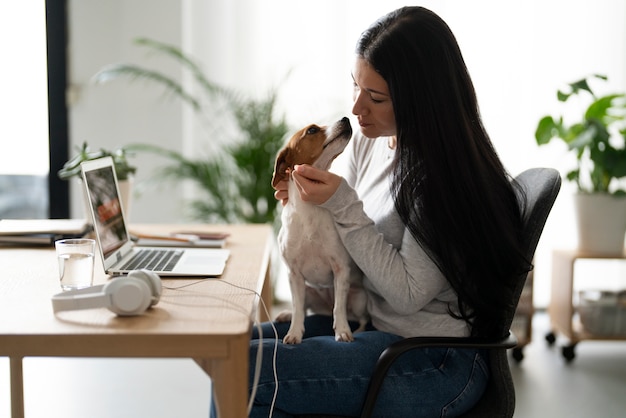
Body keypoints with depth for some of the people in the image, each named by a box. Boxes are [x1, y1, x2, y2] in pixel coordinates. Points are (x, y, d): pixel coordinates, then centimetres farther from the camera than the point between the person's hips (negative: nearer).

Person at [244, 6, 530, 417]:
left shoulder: (447, 173, -20)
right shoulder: (367, 142, 3)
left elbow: (408, 293, -20)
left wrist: (344, 206, -24)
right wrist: (309, 203, -7)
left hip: (435, 360, -8)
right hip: (371, 322, 9)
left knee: (243, 371, -17)